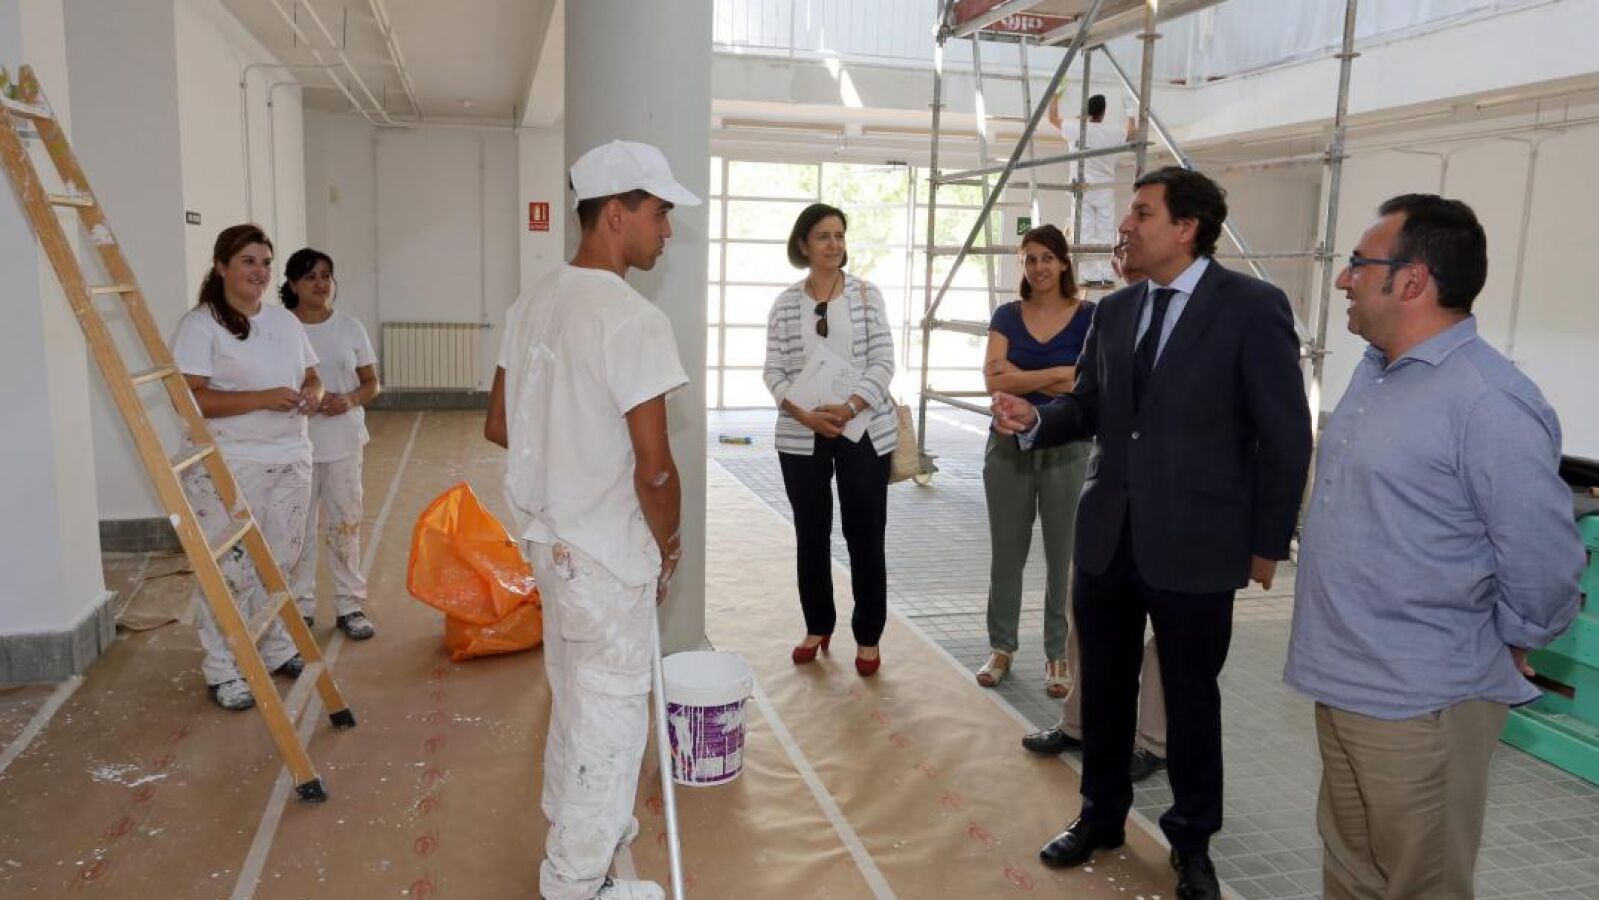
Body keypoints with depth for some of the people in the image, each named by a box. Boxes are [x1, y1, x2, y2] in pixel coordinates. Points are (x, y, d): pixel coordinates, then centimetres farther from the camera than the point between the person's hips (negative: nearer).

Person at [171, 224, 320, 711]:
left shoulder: (285, 320, 12)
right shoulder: (199, 325, -8)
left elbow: (311, 376, 19)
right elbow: (190, 397, -17)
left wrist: (312, 394, -5)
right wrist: (262, 399, -24)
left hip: (290, 460, 6)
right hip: (227, 466, -6)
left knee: (281, 562, 14)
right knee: (230, 570, -2)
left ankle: (278, 650, 30)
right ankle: (223, 672, 10)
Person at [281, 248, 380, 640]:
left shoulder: (350, 328, 4)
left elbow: (372, 383, 7)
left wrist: (350, 400, -13)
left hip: (343, 442, 2)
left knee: (345, 524, 7)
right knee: (298, 527, 6)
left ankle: (350, 605, 18)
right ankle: (300, 606, 20)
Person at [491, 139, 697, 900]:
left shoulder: (532, 304, 5)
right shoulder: (632, 318, -22)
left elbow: (500, 425, 12)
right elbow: (653, 468, -22)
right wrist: (668, 545, -6)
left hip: (549, 534, 9)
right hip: (608, 549, -9)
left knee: (574, 695, 24)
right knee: (611, 710, 7)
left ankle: (574, 828, 43)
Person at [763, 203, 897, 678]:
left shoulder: (866, 294, 1)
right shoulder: (785, 303, 4)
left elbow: (883, 362, -4)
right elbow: (774, 371, 1)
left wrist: (849, 407, -18)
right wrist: (804, 413, -15)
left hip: (863, 430, -1)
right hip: (802, 435, 2)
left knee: (865, 535, 3)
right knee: (811, 535, 10)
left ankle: (868, 636, 17)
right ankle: (817, 627, 26)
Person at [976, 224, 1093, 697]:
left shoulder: (1089, 316, -4)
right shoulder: (1007, 315, 3)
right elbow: (993, 378, -11)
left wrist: (1020, 377, -13)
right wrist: (1060, 373, -15)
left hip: (1066, 449, -2)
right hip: (1009, 446, 2)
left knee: (1063, 554, 7)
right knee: (1006, 552, 10)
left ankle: (1058, 654, 21)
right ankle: (1001, 648, 23)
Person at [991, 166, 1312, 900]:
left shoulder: (1252, 308, -10)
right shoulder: (1113, 311, 7)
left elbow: (1286, 437, -8)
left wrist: (1269, 543, -7)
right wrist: (1033, 419, -10)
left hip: (1195, 546, -5)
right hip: (1106, 536, 5)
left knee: (1190, 698, 13)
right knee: (1104, 687, 16)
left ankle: (1191, 839, 34)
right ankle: (1100, 816, 37)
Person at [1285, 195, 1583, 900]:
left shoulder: (1492, 403, -21)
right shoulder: (1373, 369, 8)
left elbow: (1544, 566, -19)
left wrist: (1491, 651, -2)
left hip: (1420, 702, -8)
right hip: (1342, 683, 8)